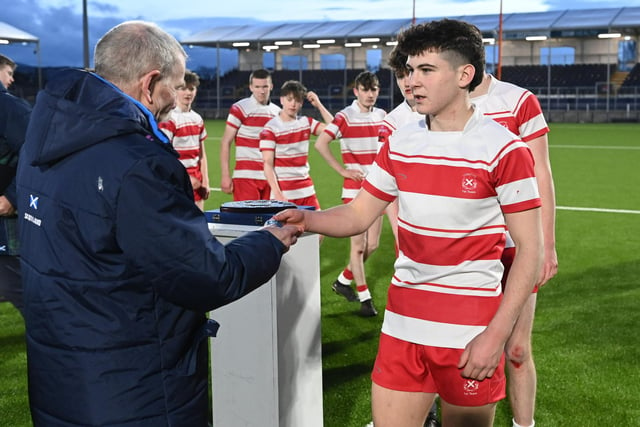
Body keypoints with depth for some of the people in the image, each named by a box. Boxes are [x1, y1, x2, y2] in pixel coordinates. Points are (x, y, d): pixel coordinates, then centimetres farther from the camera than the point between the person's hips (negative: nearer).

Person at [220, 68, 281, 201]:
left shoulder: (277, 112, 12)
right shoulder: (239, 109, -3)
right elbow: (225, 142, -4)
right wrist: (225, 175, -10)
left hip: (270, 178, 5)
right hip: (246, 176, -5)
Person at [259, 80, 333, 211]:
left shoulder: (306, 122, 9)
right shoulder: (271, 128, -7)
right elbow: (268, 164, -12)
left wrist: (318, 104, 2)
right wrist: (277, 194, -21)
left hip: (306, 190, 5)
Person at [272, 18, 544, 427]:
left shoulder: (504, 150, -11)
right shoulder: (400, 143, 5)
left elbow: (530, 248, -10)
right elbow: (358, 214, 10)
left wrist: (496, 334, -16)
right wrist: (306, 218, -11)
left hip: (470, 334, -4)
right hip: (403, 326, 5)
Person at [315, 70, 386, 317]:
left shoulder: (382, 116, 8)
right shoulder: (345, 116, -9)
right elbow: (320, 144, -18)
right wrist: (343, 170, -16)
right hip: (355, 189, -6)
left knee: (372, 244, 9)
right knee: (359, 245, -2)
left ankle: (343, 281, 30)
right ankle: (365, 298, 7)